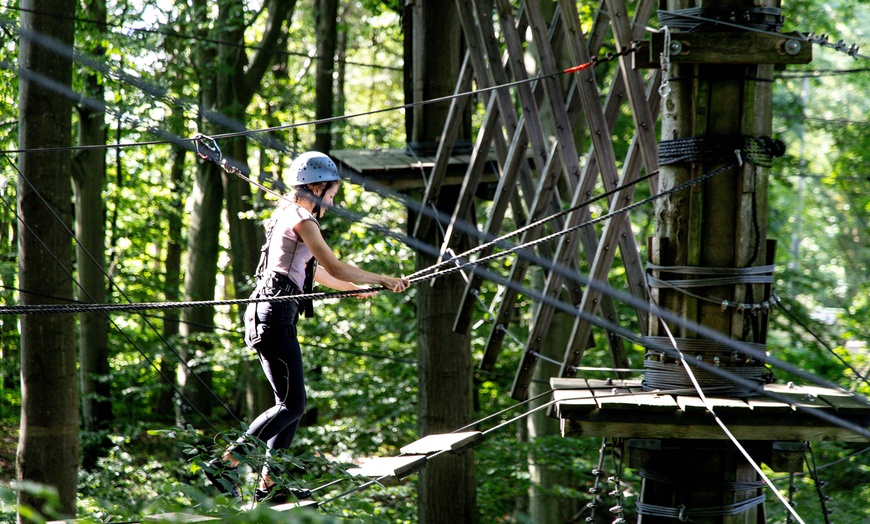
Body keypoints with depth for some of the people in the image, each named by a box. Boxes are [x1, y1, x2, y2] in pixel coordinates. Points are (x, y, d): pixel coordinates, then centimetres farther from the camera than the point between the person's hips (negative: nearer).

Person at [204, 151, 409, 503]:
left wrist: (355, 288, 47)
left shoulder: (289, 217, 22)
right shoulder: (301, 220, -9)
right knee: (292, 404, -11)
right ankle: (226, 464, -16)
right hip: (275, 318, -10)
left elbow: (315, 271, 35)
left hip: (271, 317, 10)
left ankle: (269, 484, 11)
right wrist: (382, 280, -1)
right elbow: (335, 268, -11)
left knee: (292, 404, 11)